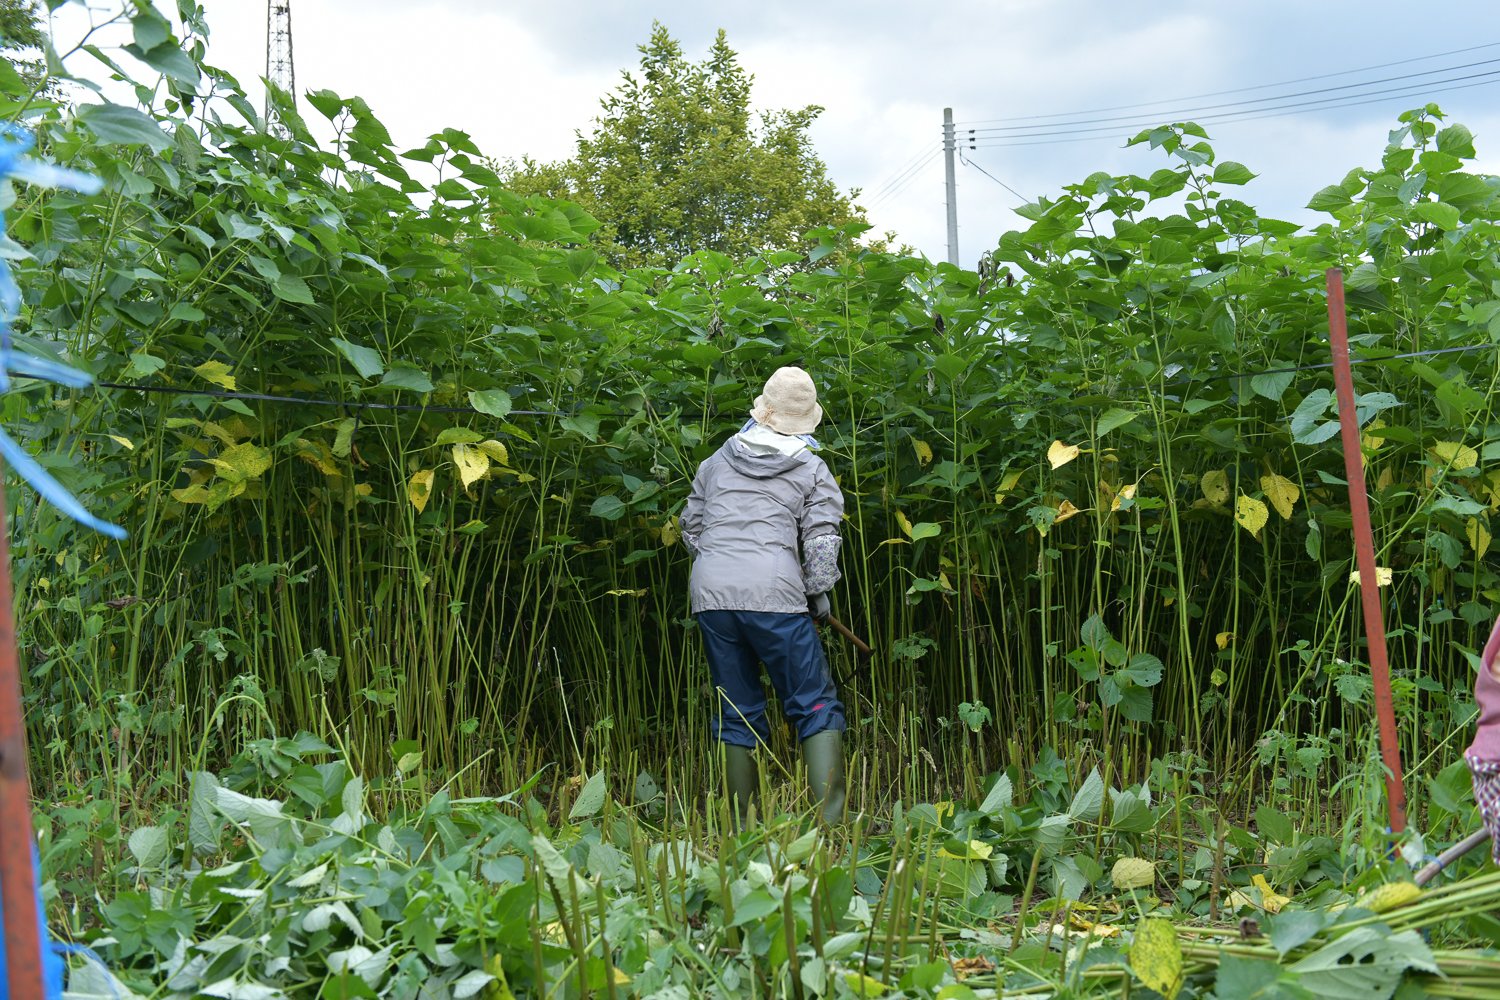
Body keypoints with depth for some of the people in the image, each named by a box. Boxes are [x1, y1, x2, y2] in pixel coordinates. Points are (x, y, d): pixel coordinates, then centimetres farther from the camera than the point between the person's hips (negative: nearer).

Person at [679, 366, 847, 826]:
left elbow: (691, 527, 20)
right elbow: (821, 543, 1)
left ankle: (742, 826, 14)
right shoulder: (812, 469, 7)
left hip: (711, 594, 4)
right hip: (774, 594, -4)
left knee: (737, 715, 13)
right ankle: (832, 821, -9)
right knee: (817, 707, 2)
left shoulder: (719, 460, 16)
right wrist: (819, 594, 16)